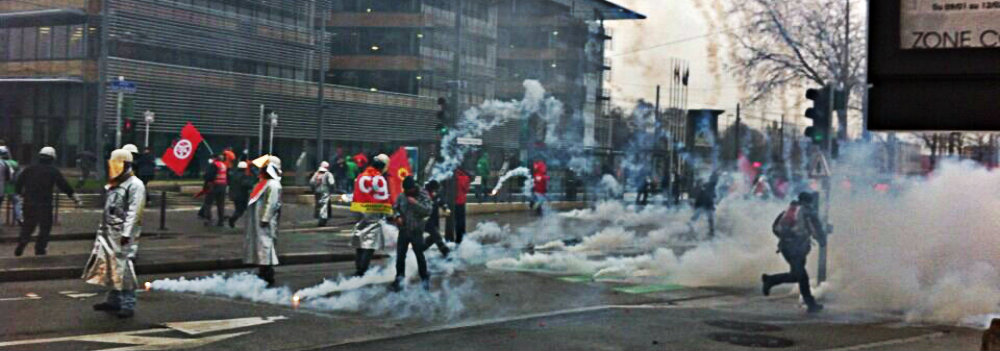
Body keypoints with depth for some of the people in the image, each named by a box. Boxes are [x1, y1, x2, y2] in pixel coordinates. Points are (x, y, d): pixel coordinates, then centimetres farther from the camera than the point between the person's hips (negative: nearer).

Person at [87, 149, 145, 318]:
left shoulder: (135, 185, -10)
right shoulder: (114, 185, 19)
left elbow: (133, 212, -17)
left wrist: (127, 233, -22)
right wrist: (103, 229, 21)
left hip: (123, 234, -9)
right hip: (110, 232, 9)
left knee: (124, 268, -11)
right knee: (110, 266, 12)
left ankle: (128, 305, -9)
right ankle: (113, 300, 22)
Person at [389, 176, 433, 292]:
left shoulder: (423, 195, -9)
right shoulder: (402, 196, -1)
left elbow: (428, 210, -19)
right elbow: (395, 207, 10)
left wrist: (416, 203, -28)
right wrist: (397, 216, -9)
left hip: (417, 231, -3)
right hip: (403, 230, 3)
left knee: (419, 255, 5)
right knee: (400, 255, 8)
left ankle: (425, 279, 18)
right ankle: (399, 278, 19)